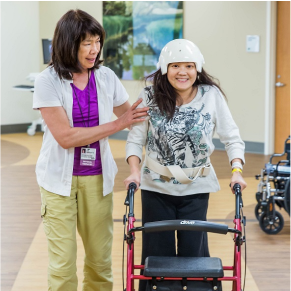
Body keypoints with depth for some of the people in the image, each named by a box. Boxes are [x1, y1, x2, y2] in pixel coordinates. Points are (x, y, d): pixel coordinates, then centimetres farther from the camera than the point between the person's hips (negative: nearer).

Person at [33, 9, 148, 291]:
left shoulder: (106, 77, -1)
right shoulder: (48, 81, -11)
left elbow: (132, 117, 10)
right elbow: (65, 137, -18)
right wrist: (117, 124, -17)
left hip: (97, 177, 3)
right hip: (60, 179, -3)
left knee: (100, 258, 9)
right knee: (62, 262, -1)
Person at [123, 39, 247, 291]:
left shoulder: (212, 95, -8)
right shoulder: (151, 97, -8)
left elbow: (232, 138, -4)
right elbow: (136, 139, -2)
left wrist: (237, 171, -17)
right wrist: (135, 172, -16)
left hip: (196, 187, 0)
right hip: (156, 186, 0)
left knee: (193, 253, 4)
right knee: (158, 253, 6)